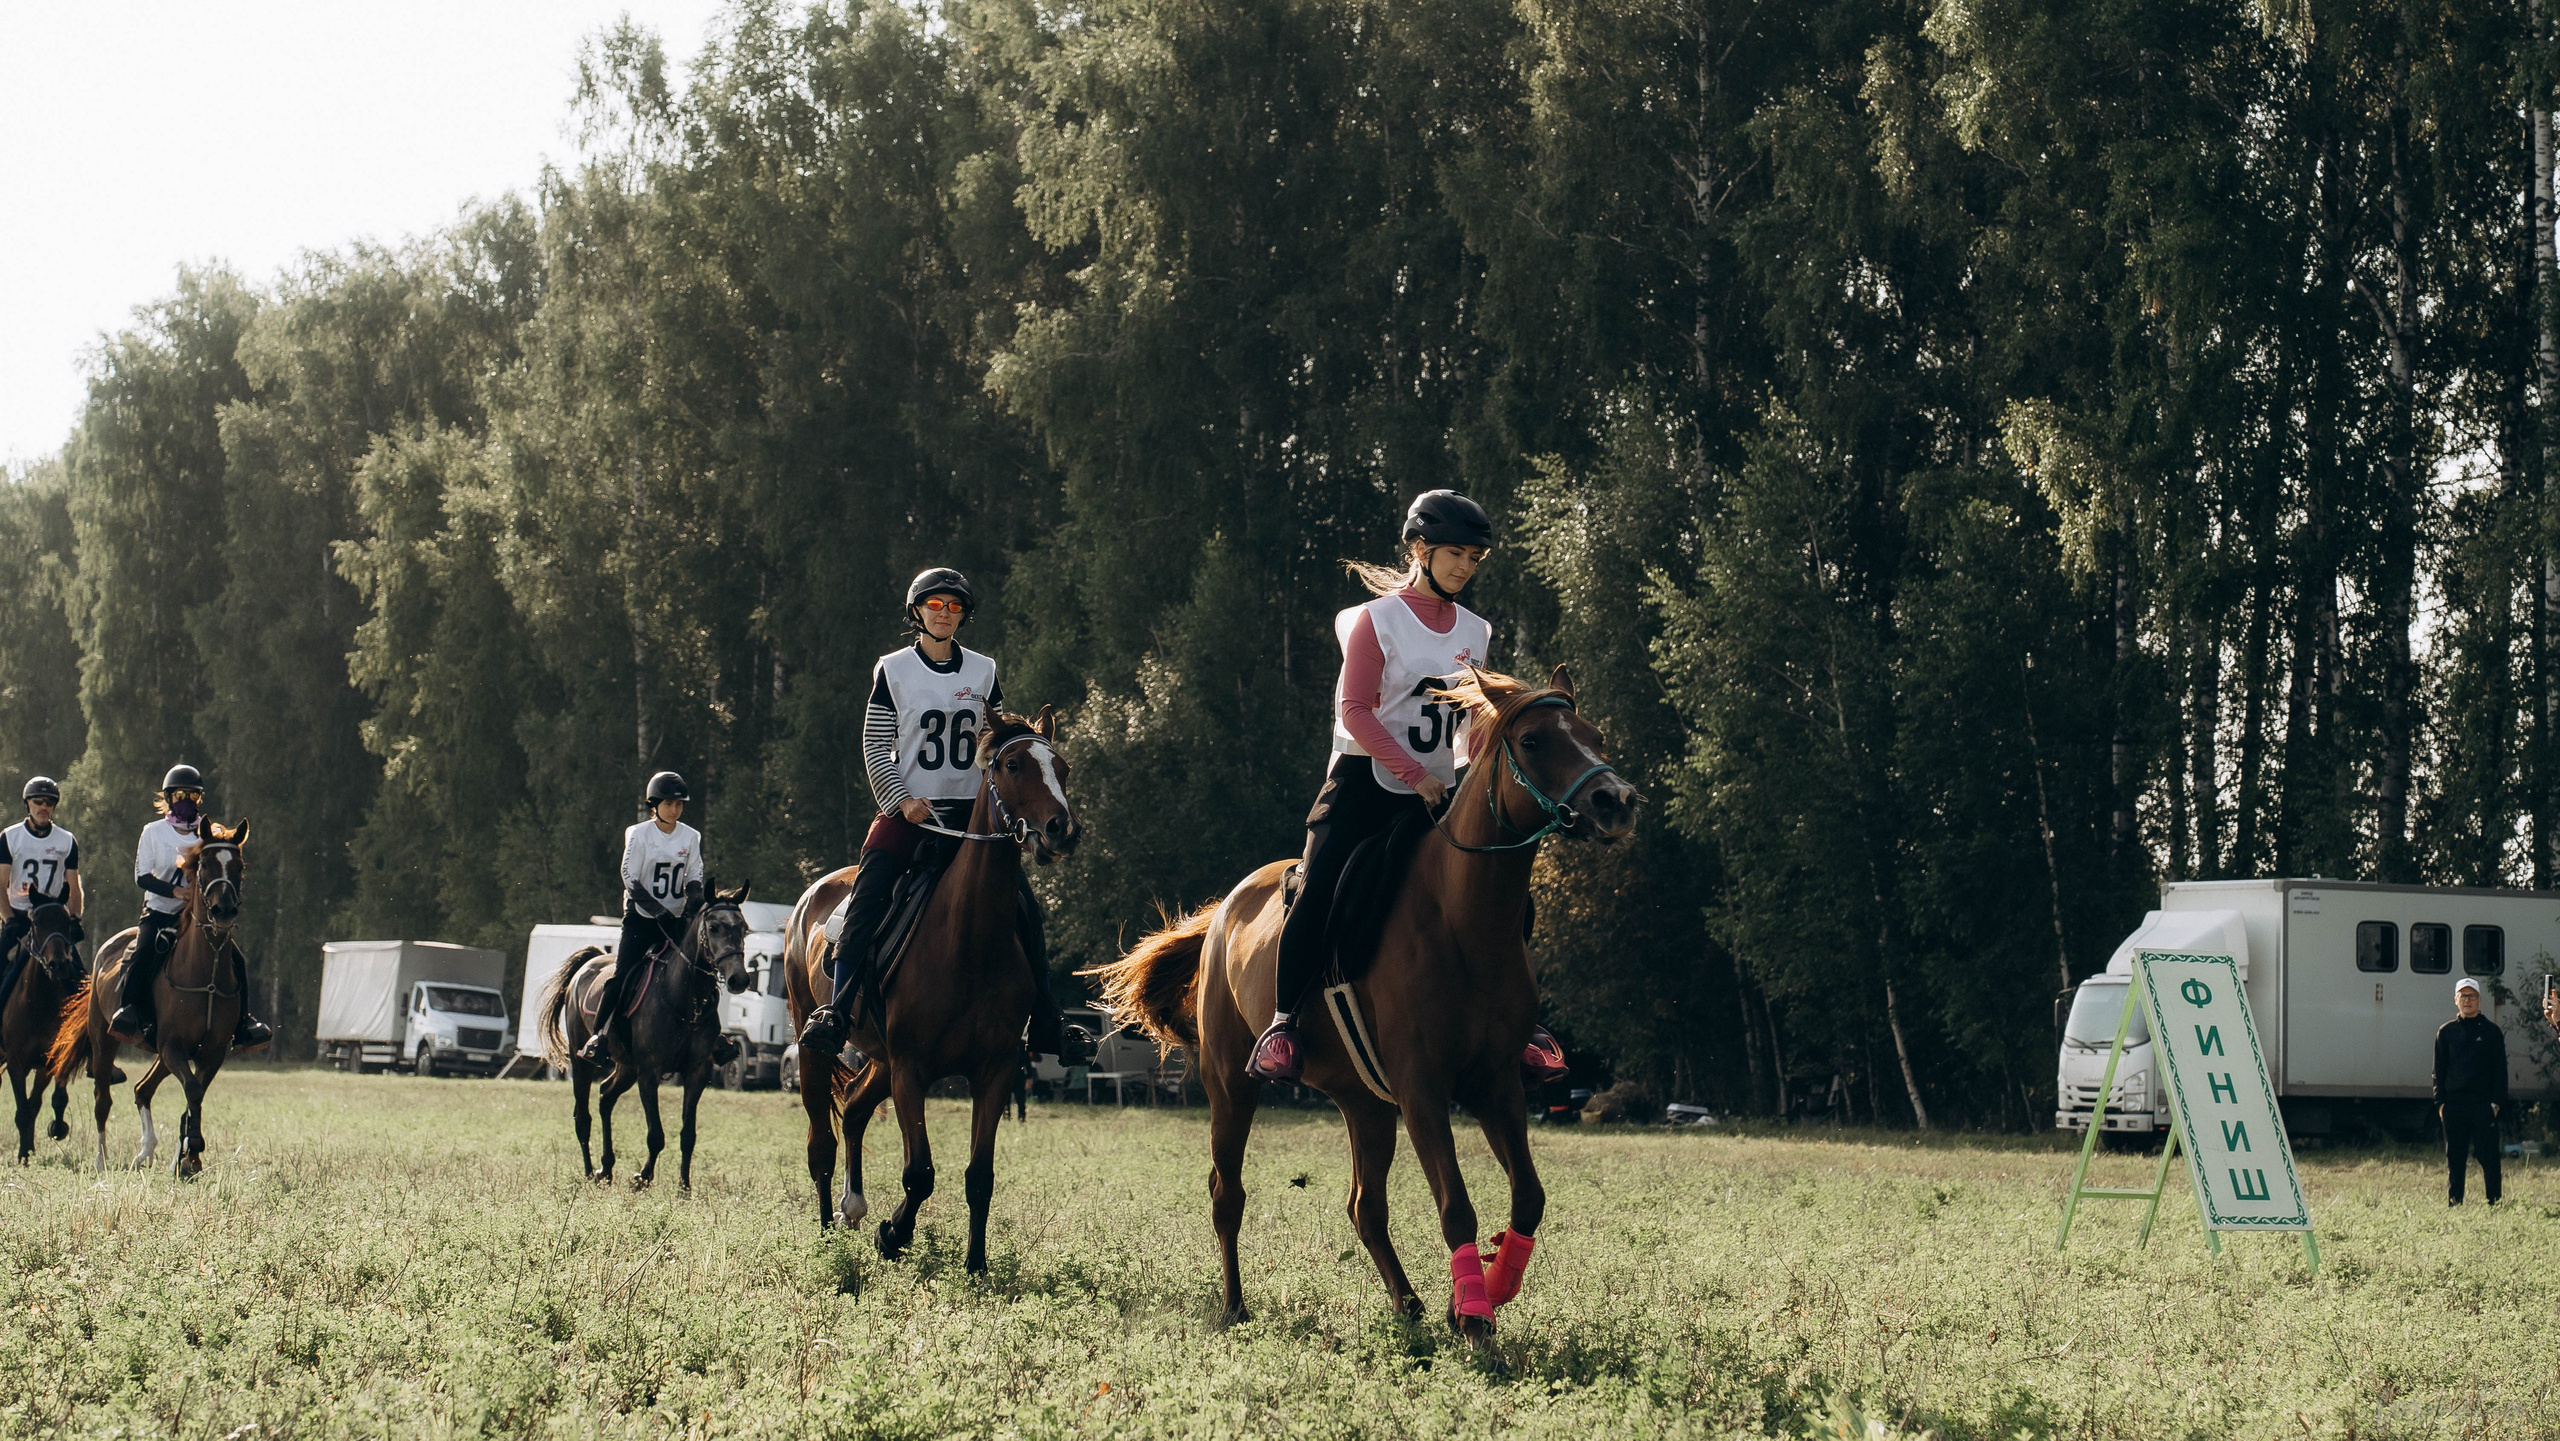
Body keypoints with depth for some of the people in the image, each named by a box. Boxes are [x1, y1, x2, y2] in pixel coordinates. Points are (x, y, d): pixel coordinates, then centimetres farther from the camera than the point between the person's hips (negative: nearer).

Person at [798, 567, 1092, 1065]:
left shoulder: (983, 672, 9)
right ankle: (835, 1013, -13)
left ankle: (1046, 1025, 0)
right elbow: (876, 747, 1)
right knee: (866, 902, -17)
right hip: (908, 810, -2)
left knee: (1023, 907, -6)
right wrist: (903, 800, -12)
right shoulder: (893, 671, 2)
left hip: (972, 810, 2)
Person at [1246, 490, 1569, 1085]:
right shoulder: (1377, 619, -4)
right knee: (1320, 888, -21)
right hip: (1365, 781, -5)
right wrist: (1415, 776, -16)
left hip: (1438, 791, 5)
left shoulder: (1475, 633, 12)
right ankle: (1284, 1019, -14)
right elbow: (1356, 710, -9)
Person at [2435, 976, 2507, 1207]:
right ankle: (2453, 1206, 9)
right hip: (2454, 1105, 2)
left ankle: (2494, 1204, 0)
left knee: (2489, 1158, -3)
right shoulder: (2446, 1032, 11)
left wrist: (2497, 1102, -5)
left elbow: (2500, 1070, 4)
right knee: (2453, 1159, 5)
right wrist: (2440, 1102, 1)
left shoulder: (2491, 1031, 6)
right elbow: (2439, 1071, 10)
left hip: (2484, 1106, -2)